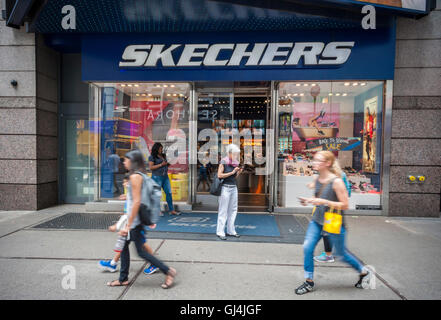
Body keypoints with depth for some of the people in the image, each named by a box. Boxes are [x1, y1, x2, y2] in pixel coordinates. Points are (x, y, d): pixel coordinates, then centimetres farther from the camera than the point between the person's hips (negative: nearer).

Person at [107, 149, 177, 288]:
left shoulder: (135, 176, -18)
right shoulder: (142, 175, 10)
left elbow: (137, 202, -24)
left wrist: (128, 226, -21)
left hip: (135, 219, -10)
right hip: (135, 218, 10)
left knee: (141, 251, 1)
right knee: (124, 245, 18)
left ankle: (168, 271, 9)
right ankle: (123, 279, 31)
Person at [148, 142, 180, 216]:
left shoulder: (163, 156, 16)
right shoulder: (152, 157, -3)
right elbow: (151, 167, -12)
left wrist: (168, 163, 5)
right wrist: (161, 164, -16)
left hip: (165, 177, 6)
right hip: (157, 177, -6)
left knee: (169, 193, 3)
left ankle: (171, 210, 8)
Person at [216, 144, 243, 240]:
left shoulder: (235, 163, 10)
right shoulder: (223, 162, -9)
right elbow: (219, 175, -15)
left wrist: (239, 172, -2)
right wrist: (232, 172, -16)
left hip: (234, 188, 7)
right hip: (225, 188, -7)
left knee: (233, 210, 10)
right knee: (223, 211, -2)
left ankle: (230, 231, 20)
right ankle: (220, 232, 7)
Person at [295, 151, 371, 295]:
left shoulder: (336, 181, -18)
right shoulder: (318, 180, 3)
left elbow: (344, 205, -17)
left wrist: (324, 201, -26)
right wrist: (308, 200, -1)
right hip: (317, 220, 6)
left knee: (340, 253, 12)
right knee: (307, 248, -2)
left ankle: (364, 272, 41)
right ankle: (309, 282, 16)